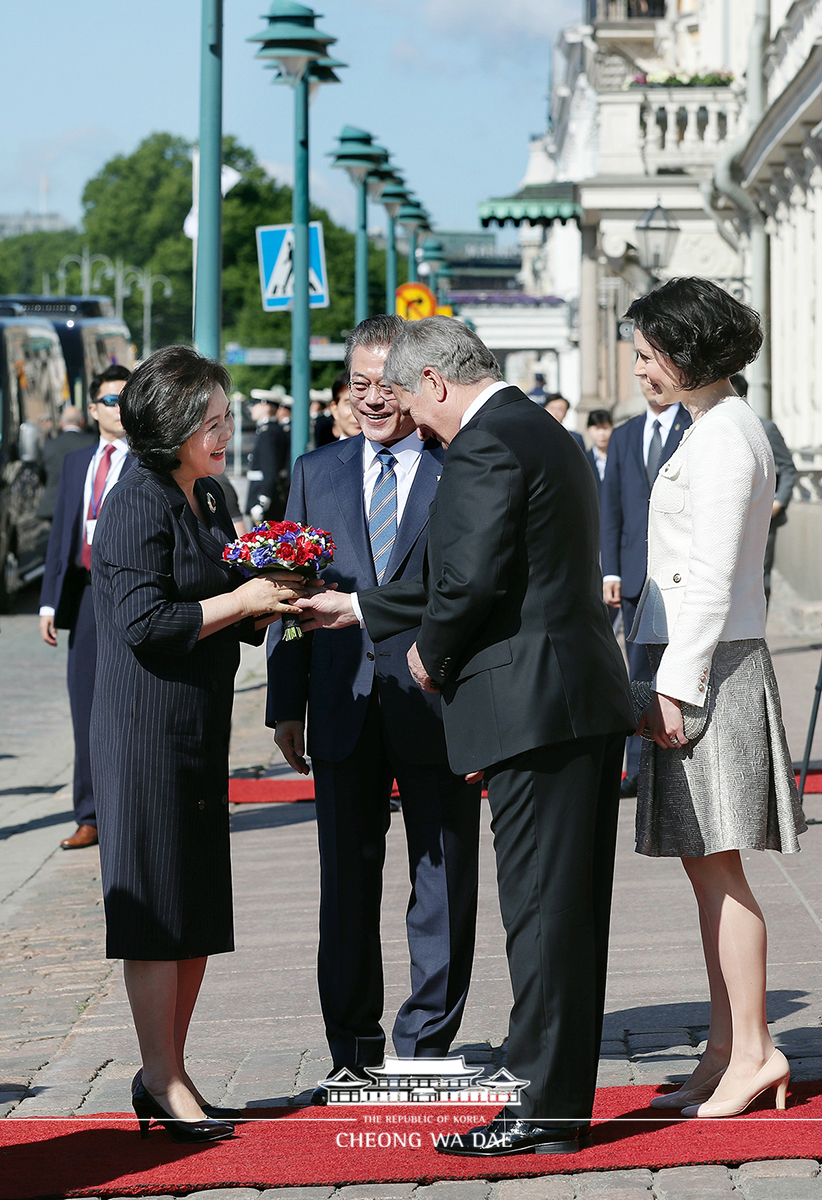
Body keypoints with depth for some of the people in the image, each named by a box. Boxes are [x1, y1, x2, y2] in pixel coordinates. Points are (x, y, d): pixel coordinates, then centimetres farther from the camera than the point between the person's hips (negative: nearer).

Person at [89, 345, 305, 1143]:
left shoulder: (207, 503, 15)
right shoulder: (136, 507, -13)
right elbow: (143, 623, -21)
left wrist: (274, 607, 2)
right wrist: (242, 600, -17)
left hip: (201, 732, 9)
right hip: (147, 729, -9)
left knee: (199, 911, 10)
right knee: (156, 906, -3)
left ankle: (166, 1075, 18)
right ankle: (163, 1082, 3)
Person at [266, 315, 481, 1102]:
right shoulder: (316, 473, 12)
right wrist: (287, 703, 5)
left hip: (437, 703, -3)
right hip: (345, 708, 3)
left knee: (443, 881, 4)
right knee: (347, 881, 7)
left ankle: (427, 1043, 14)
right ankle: (354, 1049, 16)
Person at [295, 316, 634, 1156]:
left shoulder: (485, 448, -13)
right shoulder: (543, 433, 19)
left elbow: (469, 582, -21)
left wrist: (430, 654, -2)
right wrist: (358, 610, 30)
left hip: (537, 706, -10)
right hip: (588, 702, 10)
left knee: (541, 909, -5)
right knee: (566, 907, 13)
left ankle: (547, 1108, 0)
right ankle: (564, 1097, 20)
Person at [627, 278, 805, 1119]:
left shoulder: (721, 437, -14)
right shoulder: (718, 429, 17)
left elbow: (711, 576, -19)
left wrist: (675, 685, -18)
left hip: (709, 667, -10)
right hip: (698, 664, 10)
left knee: (714, 864, -7)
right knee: (706, 867, 11)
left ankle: (751, 1052, -3)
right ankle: (728, 1053, 15)